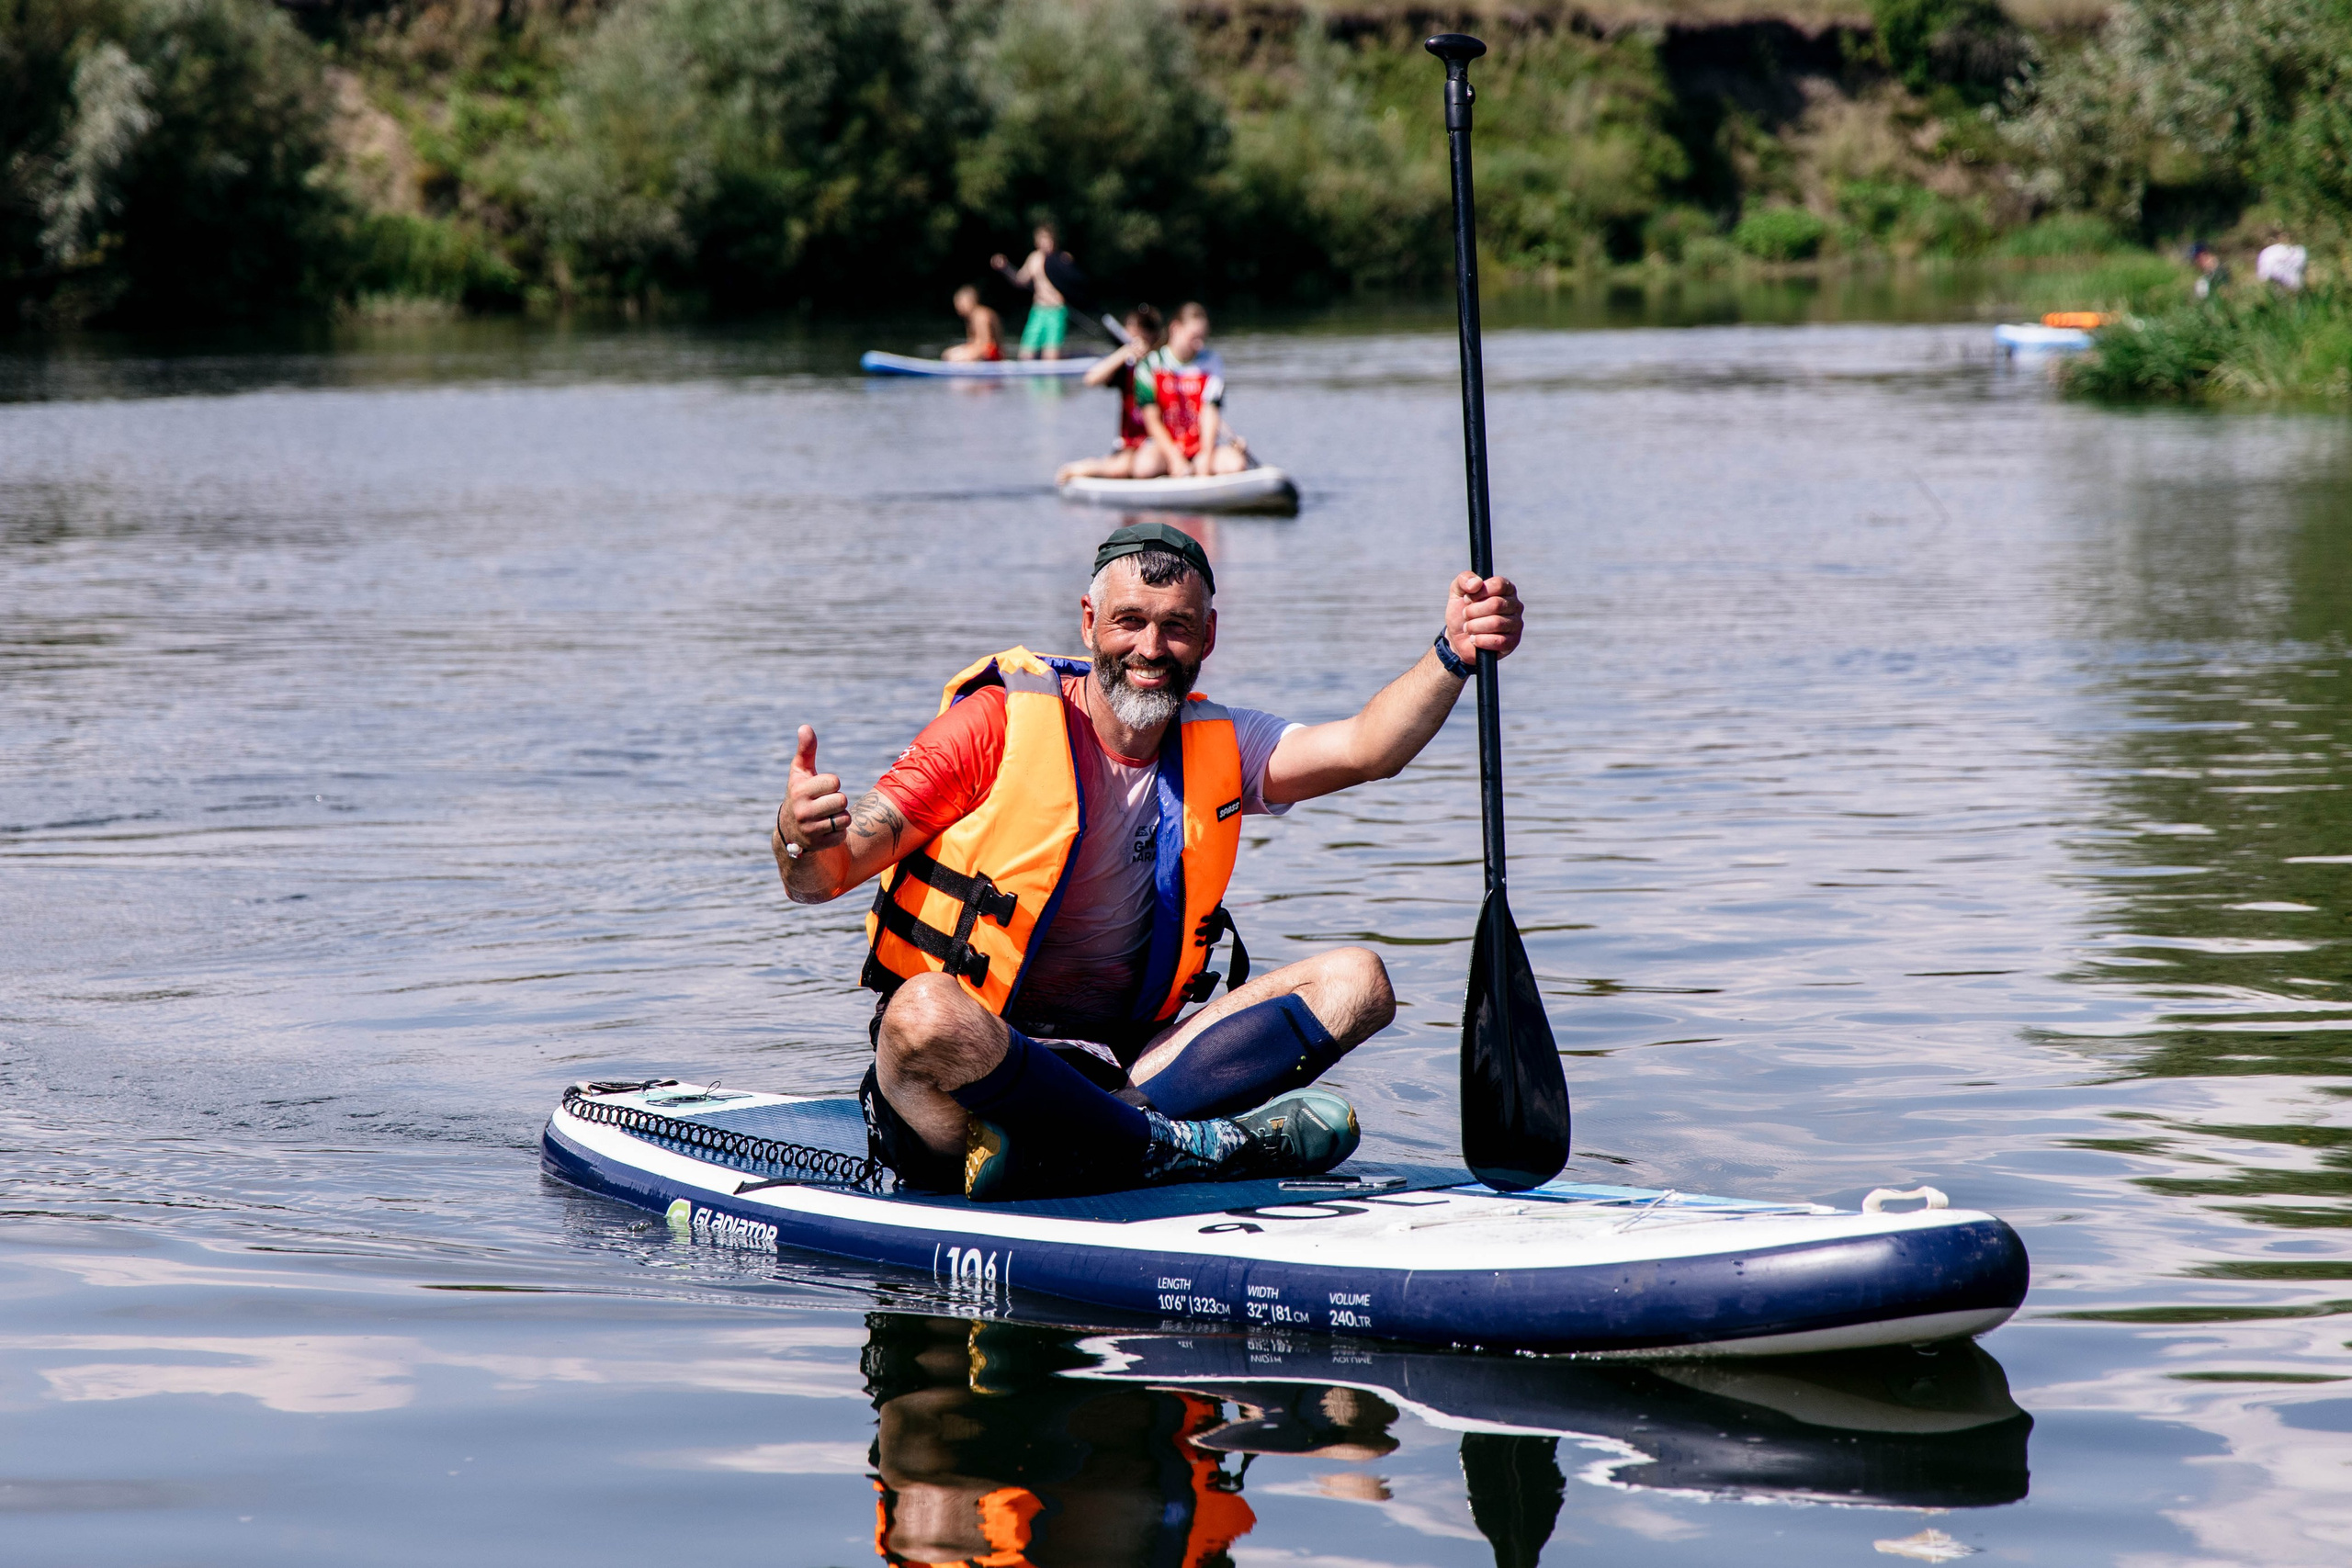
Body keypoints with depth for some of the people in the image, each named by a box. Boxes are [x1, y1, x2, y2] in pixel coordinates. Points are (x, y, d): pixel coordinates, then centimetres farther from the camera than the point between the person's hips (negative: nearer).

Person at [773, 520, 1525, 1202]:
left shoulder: (1214, 746, 11)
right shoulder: (1002, 723, -5)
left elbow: (1363, 748, -8)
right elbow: (824, 879, -10)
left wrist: (1452, 656, -25)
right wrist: (799, 838, -34)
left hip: (1116, 1066, 5)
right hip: (954, 1066, -5)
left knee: (1355, 980, -9)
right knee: (929, 1012, -40)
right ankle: (1180, 1147, -25)